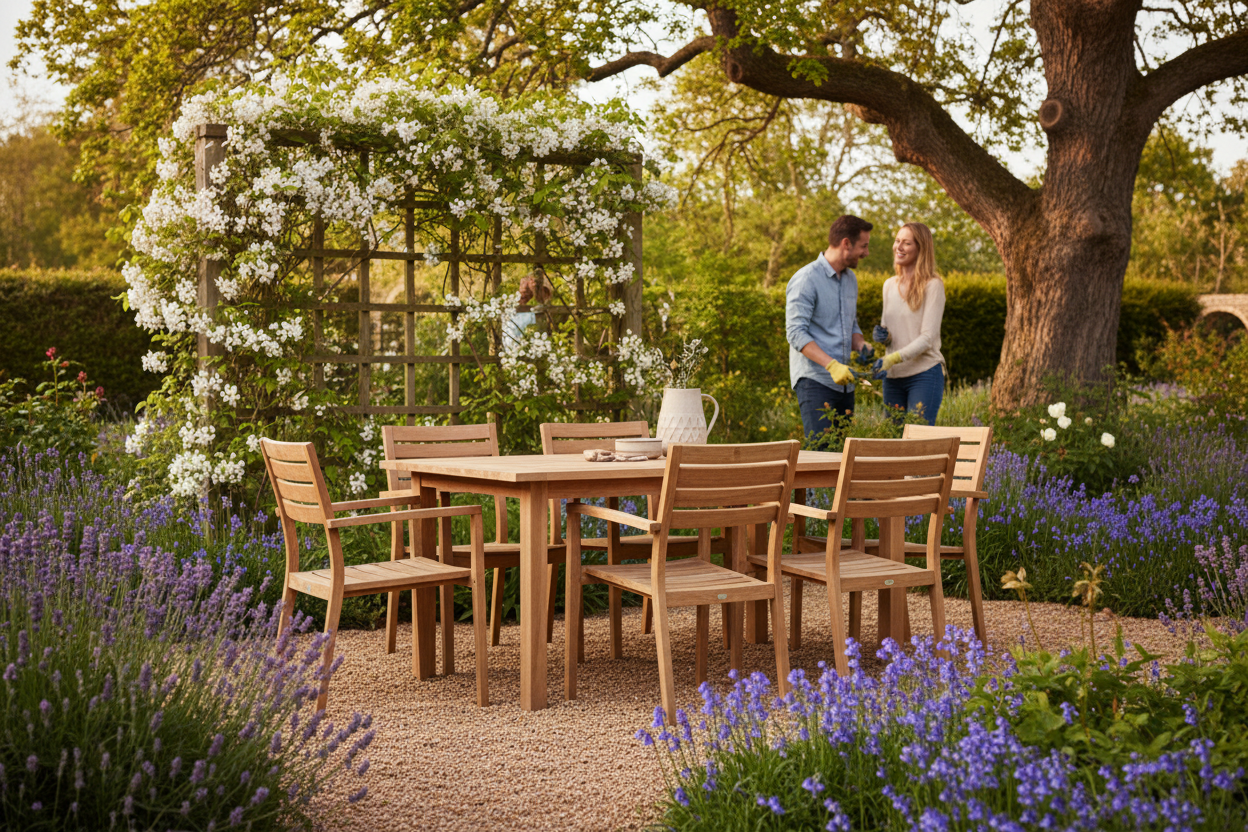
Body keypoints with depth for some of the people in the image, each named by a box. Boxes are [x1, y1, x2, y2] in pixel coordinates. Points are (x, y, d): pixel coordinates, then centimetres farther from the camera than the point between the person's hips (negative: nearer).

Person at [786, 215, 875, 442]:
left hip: (844, 382, 8)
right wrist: (831, 365, -27)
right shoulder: (806, 279, -10)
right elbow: (796, 333, -17)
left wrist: (861, 345, 4)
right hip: (815, 381, -8)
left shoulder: (851, 279, 17)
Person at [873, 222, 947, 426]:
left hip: (924, 373, -6)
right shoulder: (889, 285, 14)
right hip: (893, 378, 6)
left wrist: (894, 358, -25)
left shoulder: (932, 286, -7)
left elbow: (928, 338, -13)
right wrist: (883, 336, -1)